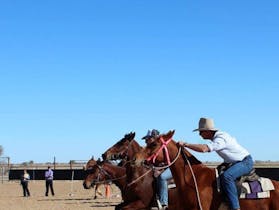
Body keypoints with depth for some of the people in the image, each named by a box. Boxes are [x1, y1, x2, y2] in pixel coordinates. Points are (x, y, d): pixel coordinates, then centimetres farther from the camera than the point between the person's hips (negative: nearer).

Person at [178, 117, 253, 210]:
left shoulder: (220, 138, -25)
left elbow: (203, 148, -39)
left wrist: (185, 144, -31)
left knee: (226, 176, -32)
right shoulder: (216, 137, 8)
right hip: (238, 162, 11)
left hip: (246, 162, -11)